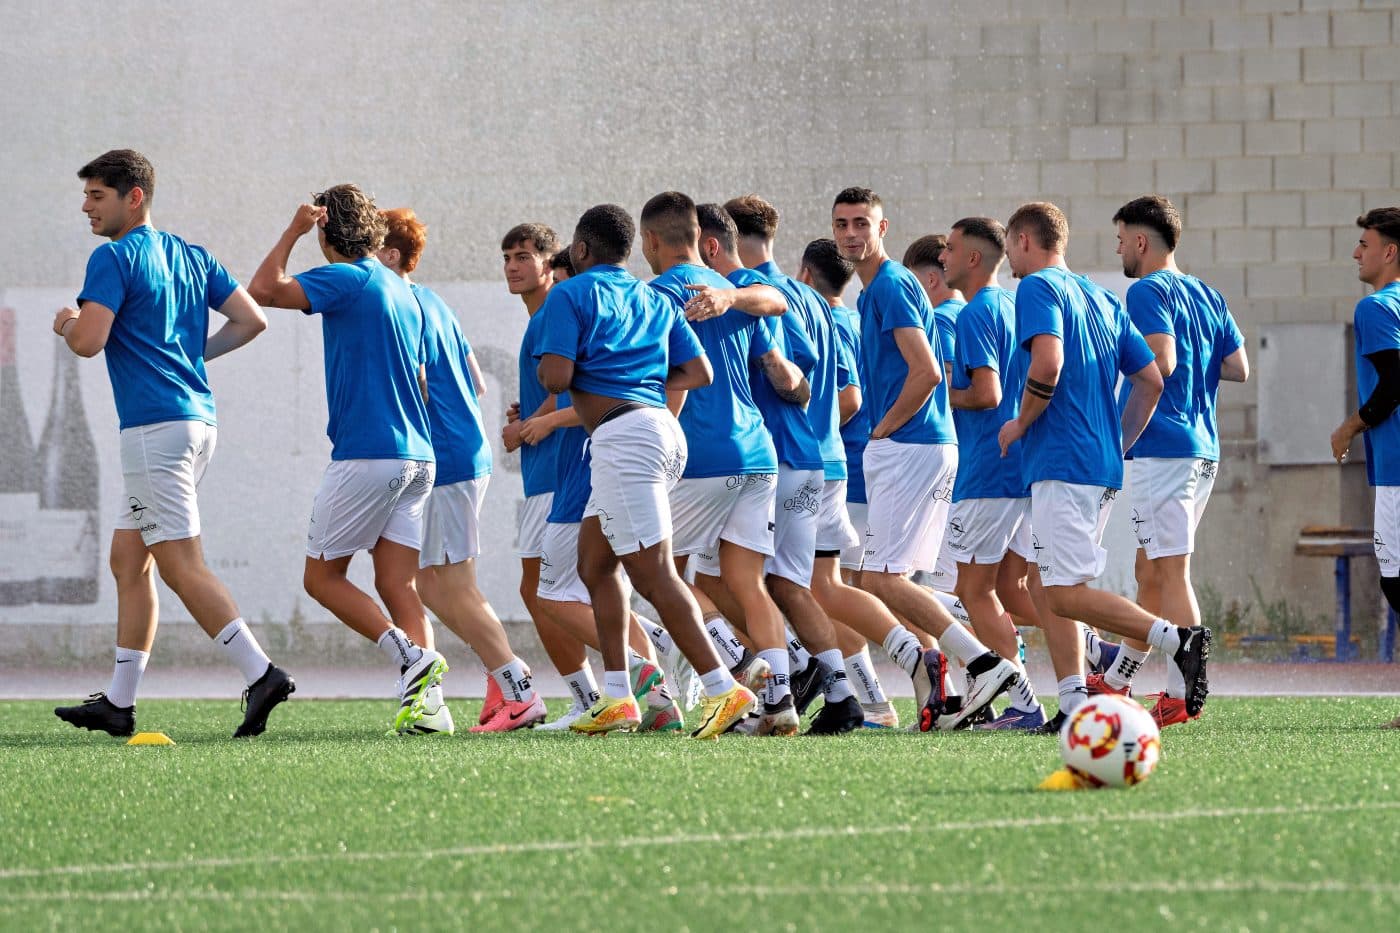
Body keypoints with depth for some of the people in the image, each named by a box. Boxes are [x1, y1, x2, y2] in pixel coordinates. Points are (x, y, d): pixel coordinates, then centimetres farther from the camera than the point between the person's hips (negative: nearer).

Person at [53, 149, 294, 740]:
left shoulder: (114, 258, -8)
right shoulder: (191, 256, 16)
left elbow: (89, 341, -17)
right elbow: (251, 320, 14)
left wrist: (66, 325, 5)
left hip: (155, 425, -9)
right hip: (198, 416, 9)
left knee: (181, 565, -11)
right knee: (128, 561, 14)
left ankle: (261, 673, -22)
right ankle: (119, 702, 15)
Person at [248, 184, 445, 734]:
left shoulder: (349, 279, -7)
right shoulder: (402, 292, 18)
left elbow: (263, 290, -17)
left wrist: (293, 231, -5)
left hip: (366, 456, -8)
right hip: (416, 458, 8)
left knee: (322, 576, 1)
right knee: (397, 585, 4)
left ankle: (411, 657, -14)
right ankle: (425, 698, -10)